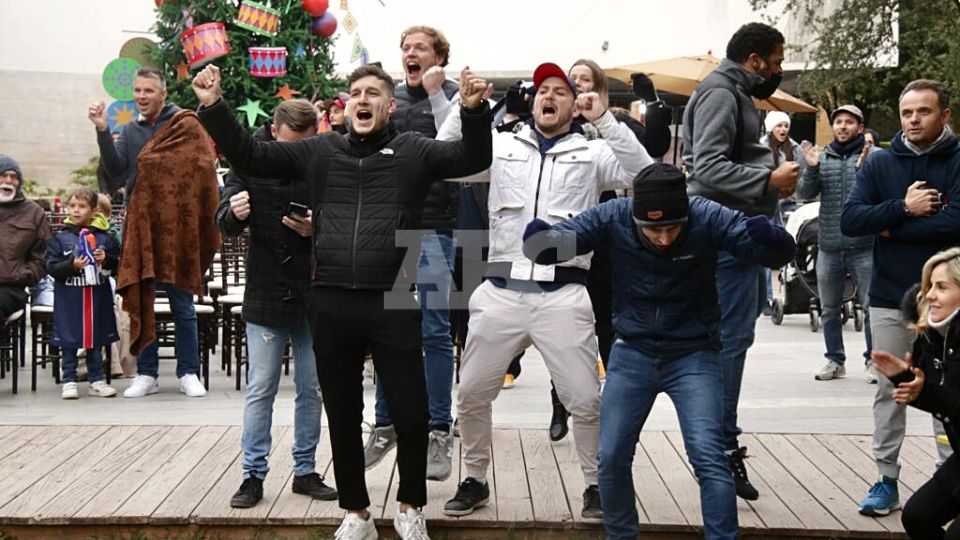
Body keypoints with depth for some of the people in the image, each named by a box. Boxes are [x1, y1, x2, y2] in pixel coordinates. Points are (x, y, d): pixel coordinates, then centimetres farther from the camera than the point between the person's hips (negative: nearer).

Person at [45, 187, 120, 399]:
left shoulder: (106, 237, 2)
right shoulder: (60, 238, -1)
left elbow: (119, 265, 4)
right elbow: (51, 268, -5)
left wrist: (106, 259, -15)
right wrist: (72, 265, -20)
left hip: (98, 297, 1)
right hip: (69, 299, -1)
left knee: (96, 340, 10)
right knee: (69, 341, 4)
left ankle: (96, 381, 18)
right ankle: (69, 381, 12)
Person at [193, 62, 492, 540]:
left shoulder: (413, 151, 5)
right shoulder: (319, 151, 11)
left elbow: (473, 159, -6)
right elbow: (250, 157, 12)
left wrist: (473, 110, -22)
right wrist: (213, 107, 3)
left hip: (393, 304, -2)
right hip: (331, 304, 3)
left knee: (411, 414, 1)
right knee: (342, 416, 13)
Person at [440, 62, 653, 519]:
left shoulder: (592, 152, 7)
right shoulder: (501, 146, 12)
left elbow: (643, 175, -6)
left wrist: (605, 120, -10)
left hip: (564, 295, -2)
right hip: (500, 292, 2)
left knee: (585, 400, -1)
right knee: (471, 395, 7)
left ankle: (596, 485, 19)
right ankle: (475, 480, 26)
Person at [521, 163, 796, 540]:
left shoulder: (708, 218, -20)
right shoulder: (613, 218, -16)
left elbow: (781, 253, -21)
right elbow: (554, 242, -15)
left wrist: (769, 239, -45)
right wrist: (539, 240, -40)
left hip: (693, 355, -2)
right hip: (632, 354, 2)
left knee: (708, 457, -15)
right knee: (611, 459, 4)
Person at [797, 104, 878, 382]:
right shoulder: (822, 157, 10)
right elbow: (805, 193, 4)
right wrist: (811, 169, -13)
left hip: (864, 247, -4)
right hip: (828, 247, 4)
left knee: (871, 307, 0)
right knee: (829, 310, 11)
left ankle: (873, 360, 10)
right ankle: (835, 360, 22)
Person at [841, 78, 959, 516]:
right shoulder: (880, 164, 5)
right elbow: (849, 220, -6)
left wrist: (890, 227, -11)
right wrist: (904, 208, -17)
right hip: (889, 298, 3)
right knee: (889, 390, 9)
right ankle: (887, 480, 17)